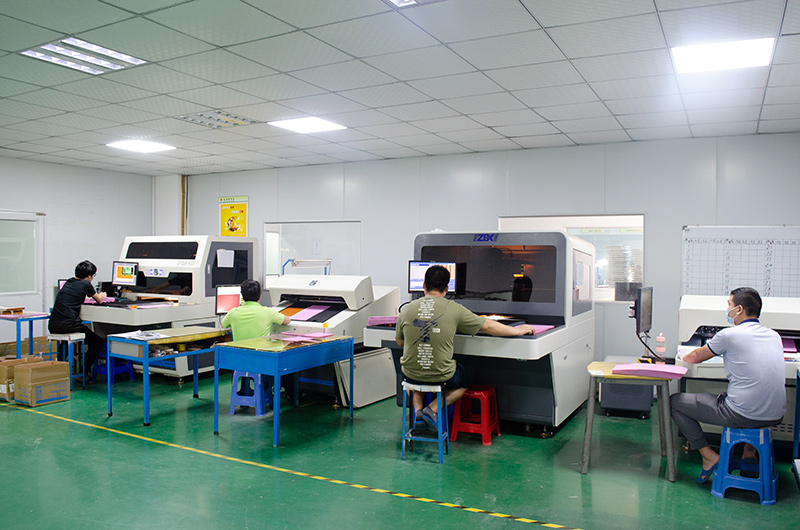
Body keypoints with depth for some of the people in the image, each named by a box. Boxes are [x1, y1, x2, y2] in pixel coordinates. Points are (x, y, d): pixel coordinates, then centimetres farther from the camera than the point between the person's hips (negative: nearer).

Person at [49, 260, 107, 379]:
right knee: (97, 342, 7)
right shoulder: (85, 284, -3)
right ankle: (83, 373, 2)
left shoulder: (69, 282, 17)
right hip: (68, 324, -8)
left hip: (52, 325, 8)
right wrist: (102, 295, 37)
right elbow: (98, 299, 12)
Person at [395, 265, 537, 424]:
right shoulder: (454, 309, -11)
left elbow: (399, 342, 10)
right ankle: (434, 408, 8)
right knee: (464, 382, 29)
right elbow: (486, 326, -4)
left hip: (411, 374, 2)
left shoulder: (407, 309, -5)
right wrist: (518, 330, 10)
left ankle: (417, 408, 15)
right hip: (441, 376, -2)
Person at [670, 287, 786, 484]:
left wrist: (684, 357, 29)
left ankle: (708, 455, 3)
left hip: (742, 416, -7)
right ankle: (750, 448, 29)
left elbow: (695, 357, 7)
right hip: (776, 416, 7)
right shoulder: (774, 336, 7)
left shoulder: (729, 335, -10)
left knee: (674, 402, 6)